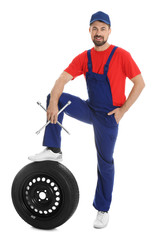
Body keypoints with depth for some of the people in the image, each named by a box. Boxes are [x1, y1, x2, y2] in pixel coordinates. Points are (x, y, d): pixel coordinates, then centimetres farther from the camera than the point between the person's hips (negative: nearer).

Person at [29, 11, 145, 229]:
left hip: (108, 116, -4)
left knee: (105, 161, 2)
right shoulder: (84, 58, 0)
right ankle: (53, 150, -7)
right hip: (89, 110, 4)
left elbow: (140, 83, -10)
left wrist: (123, 109, -13)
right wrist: (53, 102, -27)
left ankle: (103, 210, 17)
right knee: (55, 99, -13)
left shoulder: (121, 55, -12)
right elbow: (62, 80, -10)